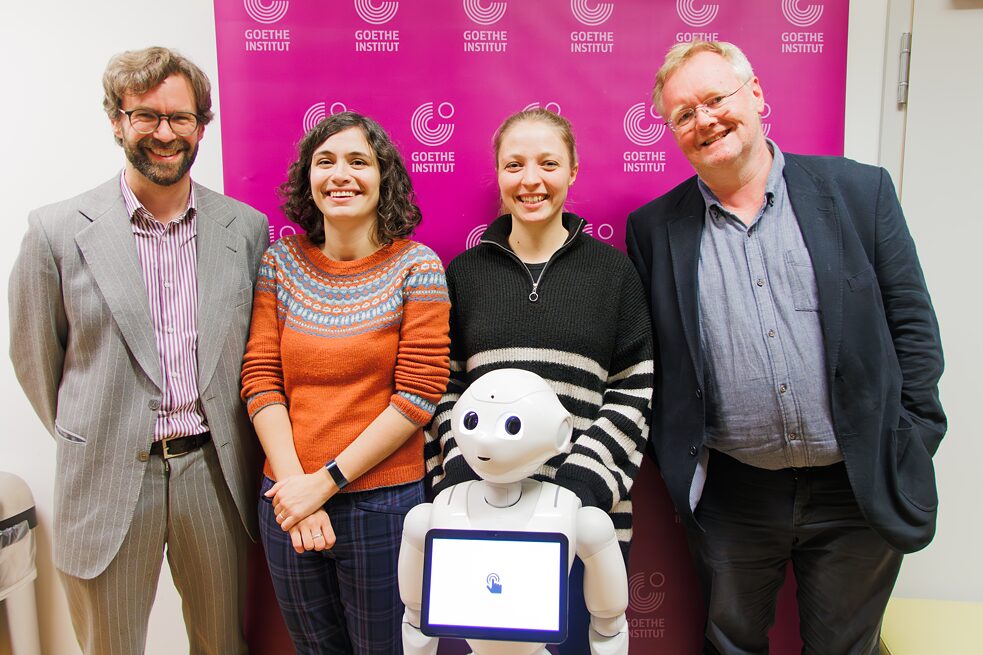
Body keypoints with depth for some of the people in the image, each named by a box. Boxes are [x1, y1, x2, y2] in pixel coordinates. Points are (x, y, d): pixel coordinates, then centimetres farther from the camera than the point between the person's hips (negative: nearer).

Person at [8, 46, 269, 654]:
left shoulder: (247, 227, 1)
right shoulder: (58, 230, -6)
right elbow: (34, 356, 4)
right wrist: (86, 443, 9)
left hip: (215, 473, 2)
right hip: (109, 482, -1)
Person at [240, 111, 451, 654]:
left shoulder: (416, 266, -8)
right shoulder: (281, 261, 2)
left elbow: (419, 394, -12)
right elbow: (260, 377, 0)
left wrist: (327, 481, -13)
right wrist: (293, 483, -10)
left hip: (384, 502, -3)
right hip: (288, 502, 3)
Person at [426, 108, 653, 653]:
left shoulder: (612, 269, 2)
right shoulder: (465, 271, 6)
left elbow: (635, 390, -1)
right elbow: (443, 389, 6)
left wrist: (581, 483, -11)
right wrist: (460, 480, -7)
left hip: (584, 512, -1)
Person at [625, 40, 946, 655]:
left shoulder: (861, 190, -2)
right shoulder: (654, 228, -1)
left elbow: (912, 324, 0)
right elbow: (646, 357, 2)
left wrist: (911, 451, -2)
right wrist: (676, 463, -3)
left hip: (859, 489, 0)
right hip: (731, 495, 0)